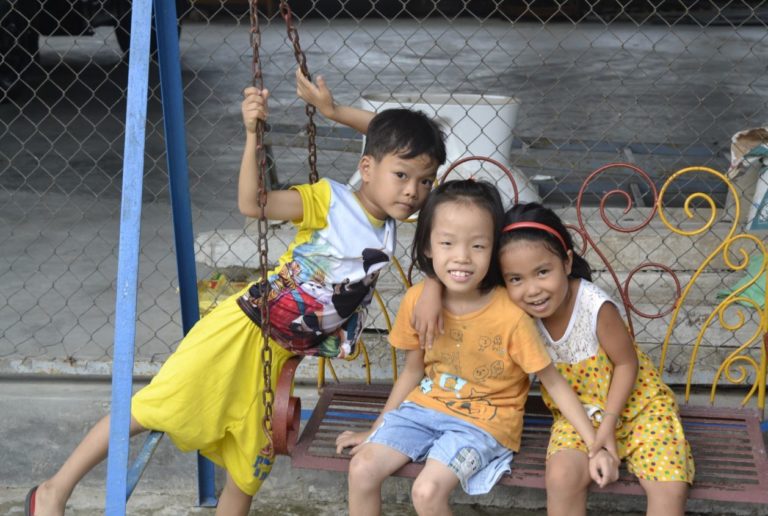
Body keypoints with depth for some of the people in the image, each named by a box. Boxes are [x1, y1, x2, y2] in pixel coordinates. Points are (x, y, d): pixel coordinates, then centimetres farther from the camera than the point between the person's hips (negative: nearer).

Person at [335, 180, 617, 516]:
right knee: (362, 469, -12)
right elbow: (413, 369, 7)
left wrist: (596, 446, -16)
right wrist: (376, 429, 11)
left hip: (483, 420, -4)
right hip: (425, 406, 5)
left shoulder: (510, 316, -22)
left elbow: (554, 383, -12)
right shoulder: (417, 299, -10)